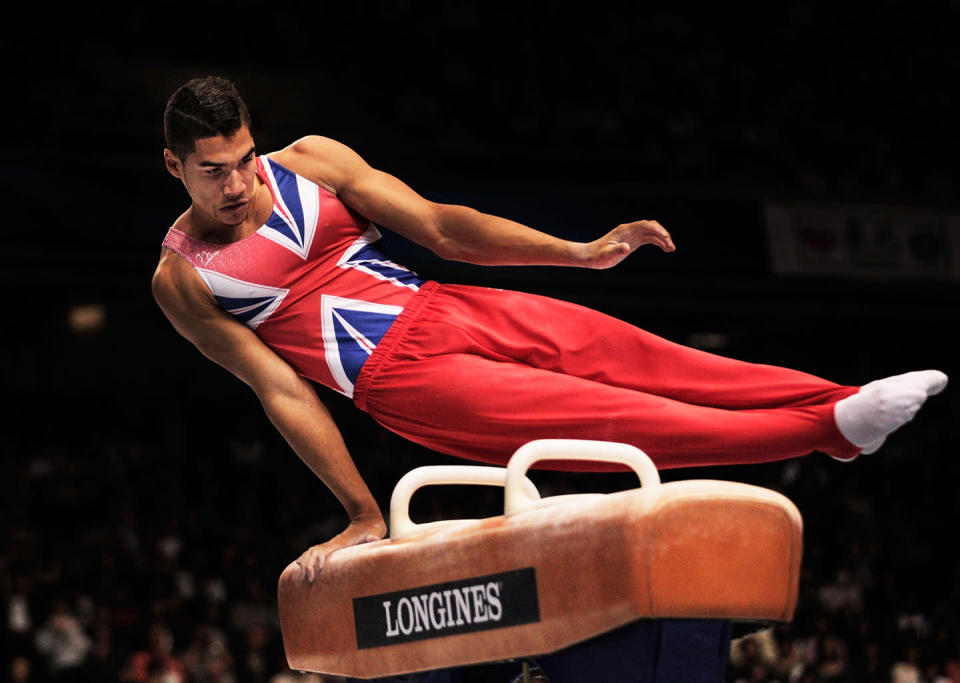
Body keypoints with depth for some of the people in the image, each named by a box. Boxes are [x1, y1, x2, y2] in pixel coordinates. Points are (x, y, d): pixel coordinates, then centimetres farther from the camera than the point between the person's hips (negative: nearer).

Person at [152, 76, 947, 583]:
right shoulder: (182, 279, -4)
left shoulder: (307, 162, 5)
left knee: (633, 358, -10)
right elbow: (283, 392, -5)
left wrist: (579, 252, 0)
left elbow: (437, 227, 6)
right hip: (404, 381, -5)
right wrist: (364, 515, -5)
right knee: (611, 418, -17)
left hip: (447, 308, 5)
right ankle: (832, 427, -23)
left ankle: (843, 404, -12)